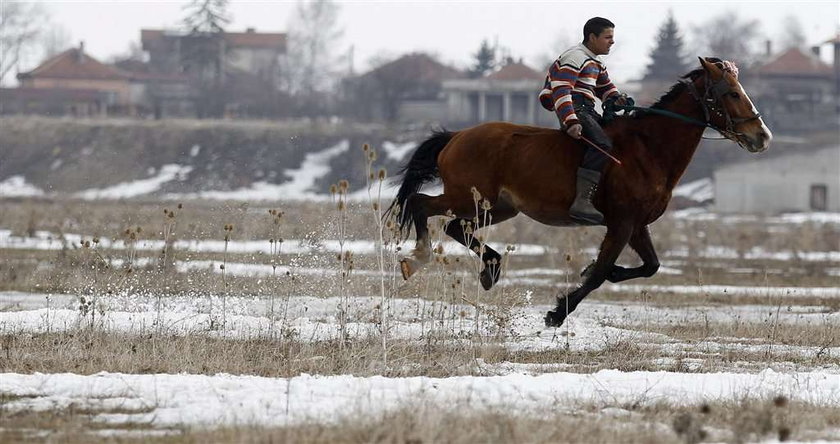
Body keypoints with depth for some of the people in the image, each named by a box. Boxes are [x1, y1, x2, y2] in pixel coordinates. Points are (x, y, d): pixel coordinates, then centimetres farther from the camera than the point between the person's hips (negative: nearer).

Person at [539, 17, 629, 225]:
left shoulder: (597, 63, 22)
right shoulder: (575, 57, -10)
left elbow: (605, 87, 36)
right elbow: (561, 91, -20)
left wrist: (616, 98, 10)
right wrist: (571, 122, -31)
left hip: (587, 112, 11)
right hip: (574, 110, -11)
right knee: (602, 144, -30)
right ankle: (582, 201, -40)